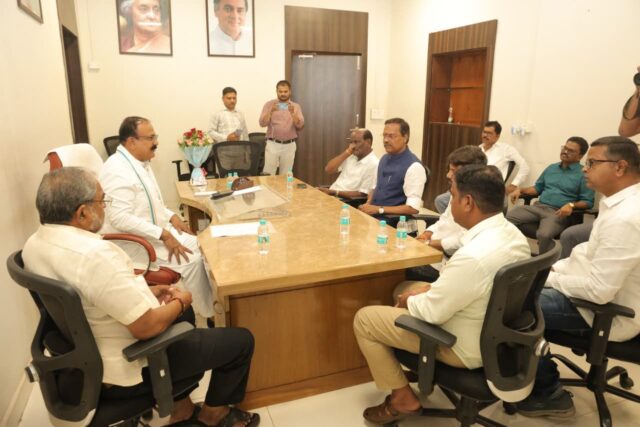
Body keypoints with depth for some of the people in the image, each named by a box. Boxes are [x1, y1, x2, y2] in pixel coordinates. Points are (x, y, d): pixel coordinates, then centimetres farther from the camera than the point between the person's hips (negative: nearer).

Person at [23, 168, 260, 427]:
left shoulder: (34, 245, -3)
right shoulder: (96, 254, -34)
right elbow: (147, 327, -29)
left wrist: (146, 293, 5)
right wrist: (180, 302, -10)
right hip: (126, 370, -9)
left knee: (180, 317, 32)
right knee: (240, 340, 2)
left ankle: (178, 406, 36)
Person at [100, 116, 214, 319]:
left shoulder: (140, 162, 8)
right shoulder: (118, 171, -23)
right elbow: (120, 218, -29)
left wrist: (171, 216, 3)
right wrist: (164, 235, -26)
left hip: (155, 231, 10)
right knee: (193, 259, -17)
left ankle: (213, 302, 10)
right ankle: (208, 312, 2)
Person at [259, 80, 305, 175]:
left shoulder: (296, 106, 7)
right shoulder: (269, 104, 3)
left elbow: (300, 125, -6)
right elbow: (262, 123, -7)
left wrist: (293, 113, -22)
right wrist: (271, 111, -22)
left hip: (289, 145, 1)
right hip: (272, 144, -1)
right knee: (268, 175, -4)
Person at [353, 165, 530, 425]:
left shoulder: (473, 256, -36)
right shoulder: (513, 234, -6)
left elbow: (432, 312, -24)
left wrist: (409, 301, -4)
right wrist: (432, 288, 2)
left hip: (466, 348, -9)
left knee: (364, 318, -1)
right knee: (406, 289, 24)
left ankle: (403, 399, 11)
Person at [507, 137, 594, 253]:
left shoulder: (584, 174, 3)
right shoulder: (551, 168, 22)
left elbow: (588, 202, -2)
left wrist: (571, 205, -21)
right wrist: (520, 190, 9)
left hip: (559, 212, -5)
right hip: (538, 207, 5)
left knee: (544, 235, -37)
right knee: (508, 216, -22)